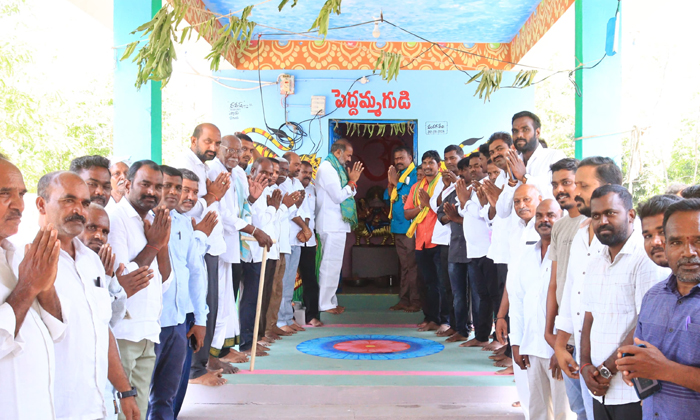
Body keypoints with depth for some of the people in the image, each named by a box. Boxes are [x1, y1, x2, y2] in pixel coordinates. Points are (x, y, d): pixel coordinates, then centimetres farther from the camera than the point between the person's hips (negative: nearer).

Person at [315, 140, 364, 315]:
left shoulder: (334, 168, 19)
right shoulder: (327, 168, -12)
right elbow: (338, 196, -17)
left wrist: (351, 181, 7)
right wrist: (352, 181, -9)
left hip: (336, 224, 10)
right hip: (332, 225, -10)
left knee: (332, 264, 13)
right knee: (331, 264, -7)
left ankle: (329, 300, 19)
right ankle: (325, 303, -2)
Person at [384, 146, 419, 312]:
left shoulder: (415, 174, -6)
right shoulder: (396, 174, 17)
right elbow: (388, 197, 14)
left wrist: (396, 182, -10)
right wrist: (390, 183, -1)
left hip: (410, 226, -7)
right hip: (397, 226, 8)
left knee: (412, 265, -6)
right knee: (404, 265, 10)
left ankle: (415, 301, -2)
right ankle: (404, 300, 14)